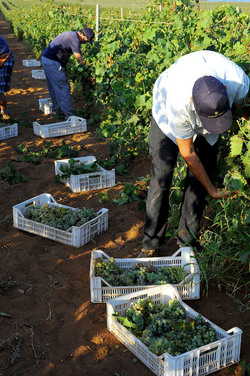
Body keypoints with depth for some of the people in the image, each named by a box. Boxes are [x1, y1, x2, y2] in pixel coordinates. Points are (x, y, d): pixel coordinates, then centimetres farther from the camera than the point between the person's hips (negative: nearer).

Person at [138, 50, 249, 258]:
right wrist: (212, 189, -17)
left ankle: (188, 238, 12)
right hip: (167, 114, -3)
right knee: (161, 177, -11)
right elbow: (187, 153, -27)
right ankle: (151, 244, 1)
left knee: (200, 176, -2)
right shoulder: (178, 102, -44)